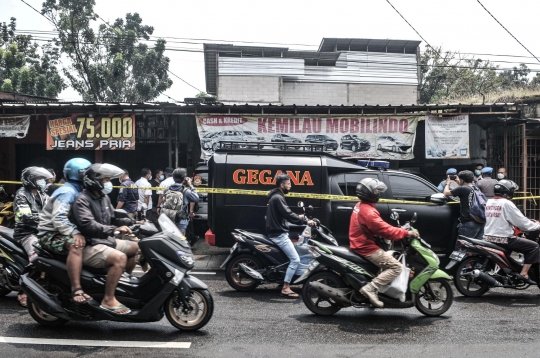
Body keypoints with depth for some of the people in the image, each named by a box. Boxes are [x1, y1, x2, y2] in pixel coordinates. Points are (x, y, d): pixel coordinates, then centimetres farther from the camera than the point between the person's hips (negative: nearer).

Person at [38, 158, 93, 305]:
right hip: (51, 234, -10)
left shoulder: (77, 191, 16)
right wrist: (75, 233, -38)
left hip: (64, 232, 10)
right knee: (76, 245, -38)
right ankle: (76, 290, -43)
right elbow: (58, 219, -28)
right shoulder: (68, 191, -16)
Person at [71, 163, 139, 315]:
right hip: (89, 247, -10)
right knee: (120, 257, -32)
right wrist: (115, 230, -37)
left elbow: (113, 219, 20)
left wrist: (133, 222, 6)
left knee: (136, 248, 17)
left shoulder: (104, 197, 13)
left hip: (105, 241, 10)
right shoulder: (82, 200, -16)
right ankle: (108, 300, -26)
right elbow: (88, 225, -30)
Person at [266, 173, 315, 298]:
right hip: (279, 234, -11)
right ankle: (285, 288, -12)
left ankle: (286, 282, 20)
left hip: (278, 233, 11)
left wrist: (298, 217, 13)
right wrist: (306, 221, -21)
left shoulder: (276, 196, 17)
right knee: (295, 259, -13)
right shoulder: (277, 198, -16)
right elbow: (288, 214, -25)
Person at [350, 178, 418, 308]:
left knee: (388, 261, 26)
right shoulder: (368, 212, -23)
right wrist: (406, 233, -17)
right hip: (367, 247, -10)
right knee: (396, 267, -12)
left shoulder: (360, 206, 9)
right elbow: (385, 230, -25)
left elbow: (379, 227, 16)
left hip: (361, 244, 10)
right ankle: (370, 288, -18)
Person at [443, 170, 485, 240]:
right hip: (480, 223, 8)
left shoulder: (462, 189, -9)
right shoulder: (477, 189, 13)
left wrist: (447, 183, 18)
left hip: (469, 223, -8)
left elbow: (445, 193, -1)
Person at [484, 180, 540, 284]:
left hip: (488, 238, 8)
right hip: (503, 239, -8)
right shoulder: (506, 204, -12)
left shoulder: (489, 202, 10)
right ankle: (524, 273, -9)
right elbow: (521, 222, -11)